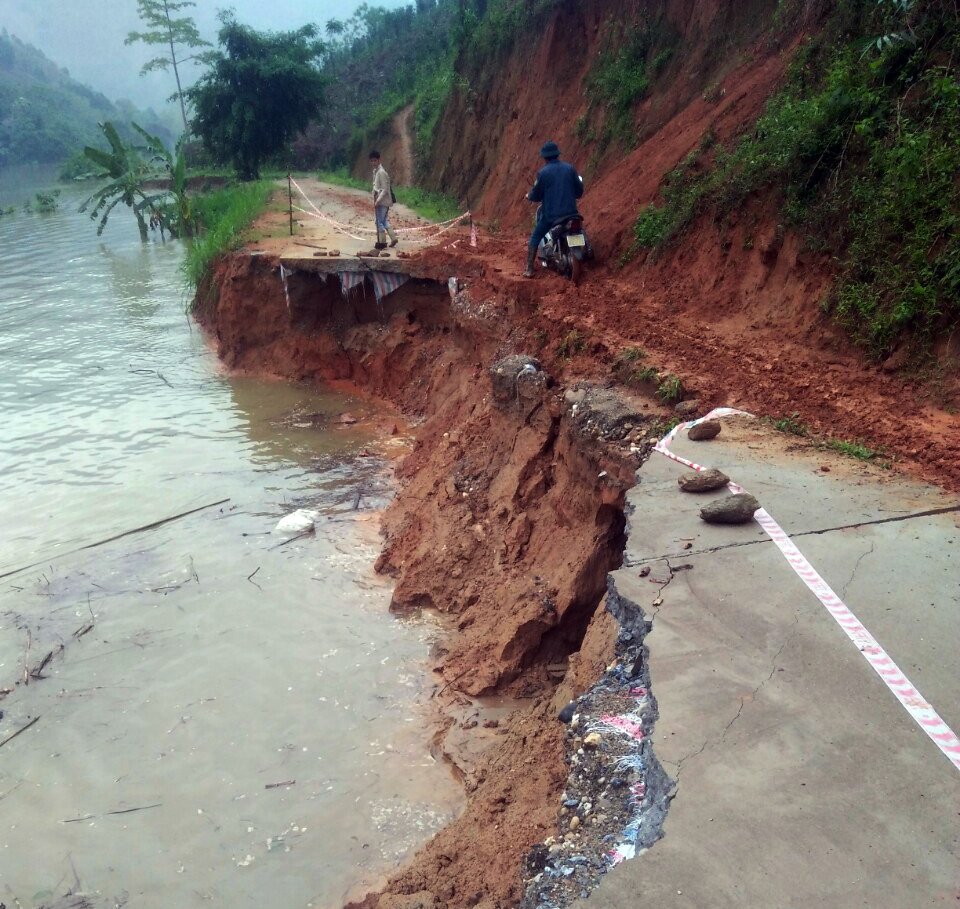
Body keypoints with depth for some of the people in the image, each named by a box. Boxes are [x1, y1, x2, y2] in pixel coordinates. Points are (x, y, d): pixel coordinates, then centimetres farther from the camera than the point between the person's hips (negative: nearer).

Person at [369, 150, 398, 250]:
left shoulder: (381, 172, -16)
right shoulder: (375, 171, 12)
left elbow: (385, 189, -19)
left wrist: (378, 200, -22)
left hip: (383, 201, -9)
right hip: (379, 201, 9)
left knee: (380, 221, -4)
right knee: (384, 221, 16)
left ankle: (382, 242, 3)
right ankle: (393, 238, 20)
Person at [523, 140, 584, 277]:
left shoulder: (543, 172, -9)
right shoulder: (570, 168, 2)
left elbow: (536, 195, -4)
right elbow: (579, 191, 8)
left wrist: (529, 196, 19)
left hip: (550, 214, -3)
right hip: (570, 212, 3)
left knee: (534, 238, 12)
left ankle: (529, 270, 6)